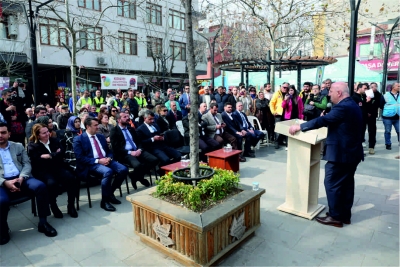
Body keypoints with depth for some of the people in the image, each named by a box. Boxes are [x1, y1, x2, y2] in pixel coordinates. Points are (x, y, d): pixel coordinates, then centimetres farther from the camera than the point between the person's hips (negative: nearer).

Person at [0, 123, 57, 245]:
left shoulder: (18, 146, 18)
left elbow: (27, 164, 9)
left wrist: (21, 178, -10)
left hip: (21, 178, 2)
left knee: (41, 186, -27)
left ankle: (43, 222, -14)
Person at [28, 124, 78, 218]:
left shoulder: (54, 141, 14)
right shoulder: (32, 146, 2)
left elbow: (61, 154, 1)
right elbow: (39, 161, -11)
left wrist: (49, 156, -11)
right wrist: (55, 155, -11)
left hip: (57, 168, 4)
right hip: (42, 171, -3)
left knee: (72, 180, -25)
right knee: (52, 183, -36)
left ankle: (71, 206, -9)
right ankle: (53, 206, -9)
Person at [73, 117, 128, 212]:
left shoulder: (101, 137, 20)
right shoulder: (79, 139, 0)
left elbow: (108, 151, 22)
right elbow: (80, 158, -10)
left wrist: (109, 158, -3)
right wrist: (98, 161, -18)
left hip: (106, 161, 6)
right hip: (92, 164, -6)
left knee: (123, 169, -19)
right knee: (108, 171, -36)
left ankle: (110, 193, 3)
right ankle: (104, 201, -17)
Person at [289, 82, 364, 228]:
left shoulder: (342, 107, -20)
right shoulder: (352, 105, 13)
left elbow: (323, 120, -25)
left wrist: (299, 127, -19)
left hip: (340, 154, -10)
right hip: (352, 152, 10)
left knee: (332, 184, -1)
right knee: (347, 183, 15)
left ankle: (335, 217, 8)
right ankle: (345, 215, 25)